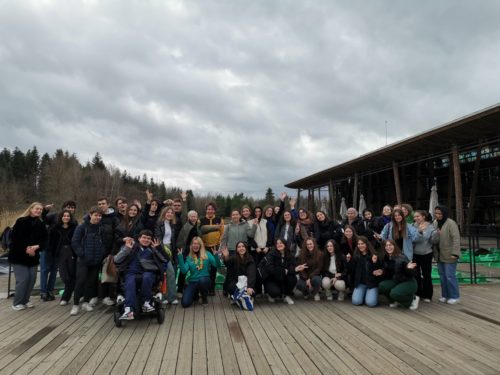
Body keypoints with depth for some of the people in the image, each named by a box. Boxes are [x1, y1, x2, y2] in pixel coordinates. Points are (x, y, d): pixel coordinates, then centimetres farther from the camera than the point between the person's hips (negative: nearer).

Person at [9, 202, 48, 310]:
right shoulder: (21, 221, -8)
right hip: (19, 255, -5)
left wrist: (37, 247, -16)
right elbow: (15, 238, -13)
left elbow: (44, 240, 3)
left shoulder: (41, 224, 6)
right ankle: (16, 302, 9)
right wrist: (26, 249, -19)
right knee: (22, 279, -8)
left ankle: (25, 300, 22)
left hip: (33, 256, 5)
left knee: (32, 278, 5)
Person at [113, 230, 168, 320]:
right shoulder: (130, 246, 18)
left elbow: (164, 260, 6)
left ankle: (146, 303, -23)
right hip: (131, 272, 0)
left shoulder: (153, 249, 20)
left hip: (148, 273, 0)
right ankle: (129, 310, -46)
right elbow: (116, 260, 6)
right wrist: (127, 249, -5)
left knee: (147, 277, -35)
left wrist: (157, 248, -4)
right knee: (130, 282, -33)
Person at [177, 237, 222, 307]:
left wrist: (216, 255, -23)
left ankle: (204, 297, -4)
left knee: (202, 280, -38)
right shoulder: (189, 258, 5)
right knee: (185, 303, -16)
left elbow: (217, 265, -7)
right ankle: (195, 293, 20)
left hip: (205, 280, -1)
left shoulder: (207, 254, 3)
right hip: (192, 282, 2)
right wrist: (180, 257, -14)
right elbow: (184, 271, -9)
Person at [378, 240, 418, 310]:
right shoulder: (386, 258, -2)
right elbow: (388, 273, 12)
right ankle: (396, 301, 9)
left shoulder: (402, 257, -21)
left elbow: (412, 274, -19)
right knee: (381, 286, -19)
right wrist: (382, 272, -8)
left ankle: (412, 300, 1)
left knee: (394, 293, -30)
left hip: (408, 283, -6)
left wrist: (409, 268, -40)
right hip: (396, 281, 6)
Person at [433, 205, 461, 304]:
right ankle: (445, 295, 26)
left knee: (450, 276, -2)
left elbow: (456, 239, -19)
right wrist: (434, 251, 11)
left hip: (449, 255, -7)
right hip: (439, 255, 7)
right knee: (442, 276, 13)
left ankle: (455, 296, 13)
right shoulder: (435, 222, 7)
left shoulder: (451, 223, -14)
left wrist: (455, 253, -23)